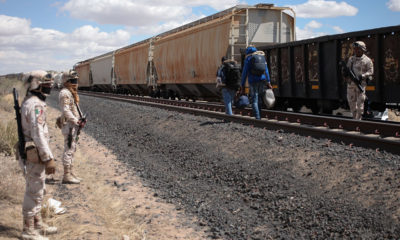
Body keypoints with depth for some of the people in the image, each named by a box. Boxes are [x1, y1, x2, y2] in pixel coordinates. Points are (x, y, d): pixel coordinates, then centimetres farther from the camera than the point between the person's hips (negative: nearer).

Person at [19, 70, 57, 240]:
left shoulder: (28, 102, 13)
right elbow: (38, 134, -24)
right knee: (34, 192, -1)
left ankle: (37, 224, 31)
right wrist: (49, 158, -22)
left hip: (29, 153, 10)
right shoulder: (35, 105, -19)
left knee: (38, 190, 19)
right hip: (34, 156, -10)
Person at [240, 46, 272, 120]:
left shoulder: (248, 58, -1)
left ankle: (257, 117, -11)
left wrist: (242, 85, -1)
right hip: (262, 80, 4)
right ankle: (259, 116, 18)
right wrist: (268, 82, 17)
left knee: (254, 100, -2)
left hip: (253, 81, -4)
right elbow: (266, 70, 14)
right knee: (259, 99, 15)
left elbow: (245, 72, -4)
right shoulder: (262, 56, 13)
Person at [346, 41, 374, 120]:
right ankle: (354, 118, 24)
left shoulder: (367, 60, -3)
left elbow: (370, 72, -7)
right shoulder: (351, 59, 13)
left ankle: (359, 119, 0)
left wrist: (362, 76, -23)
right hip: (350, 84, 5)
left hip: (361, 83, -5)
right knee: (351, 102, 9)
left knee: (360, 102, -5)